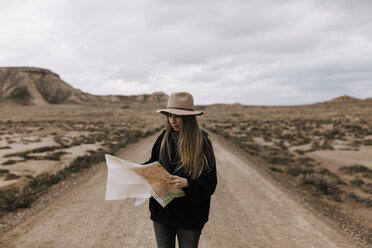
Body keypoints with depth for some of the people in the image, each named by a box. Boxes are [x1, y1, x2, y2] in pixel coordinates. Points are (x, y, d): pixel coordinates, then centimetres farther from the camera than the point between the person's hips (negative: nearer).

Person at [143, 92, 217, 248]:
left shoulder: (201, 143, -13)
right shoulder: (165, 137, -2)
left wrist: (187, 183, -32)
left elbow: (209, 184, -15)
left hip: (189, 215, -3)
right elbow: (154, 163, 11)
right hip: (162, 210, 4)